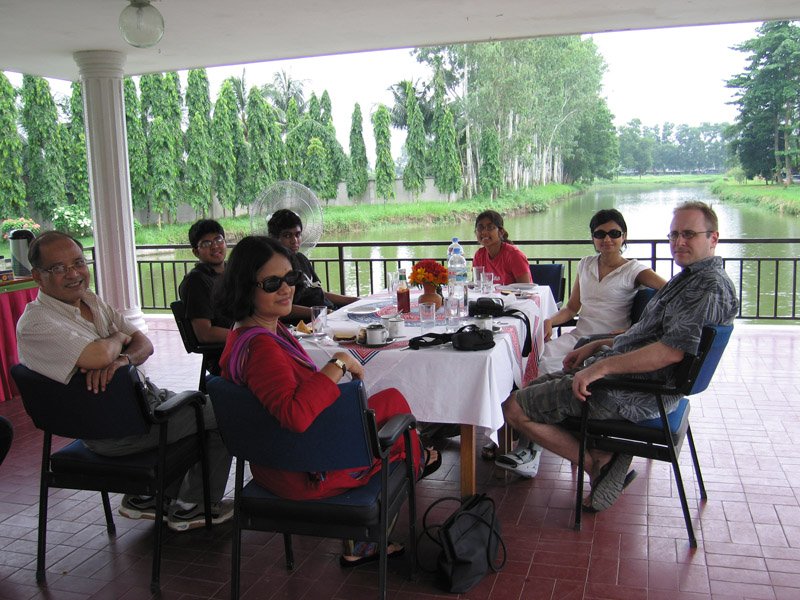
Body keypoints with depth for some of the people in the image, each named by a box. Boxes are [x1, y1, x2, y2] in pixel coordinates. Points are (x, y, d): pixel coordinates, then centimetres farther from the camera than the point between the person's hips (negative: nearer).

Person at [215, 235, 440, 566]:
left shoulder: (247, 333, 3)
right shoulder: (260, 347, -30)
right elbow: (297, 415, -43)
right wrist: (339, 362, -33)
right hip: (304, 475, -10)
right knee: (393, 400, 5)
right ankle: (416, 460, 42)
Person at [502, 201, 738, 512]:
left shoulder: (712, 286, -16)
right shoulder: (688, 278, 17)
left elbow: (673, 350, -28)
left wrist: (603, 366, -28)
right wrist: (596, 346, 14)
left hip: (635, 393, -11)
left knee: (514, 408, -10)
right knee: (532, 388, 18)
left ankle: (598, 464, 1)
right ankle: (604, 453, 6)